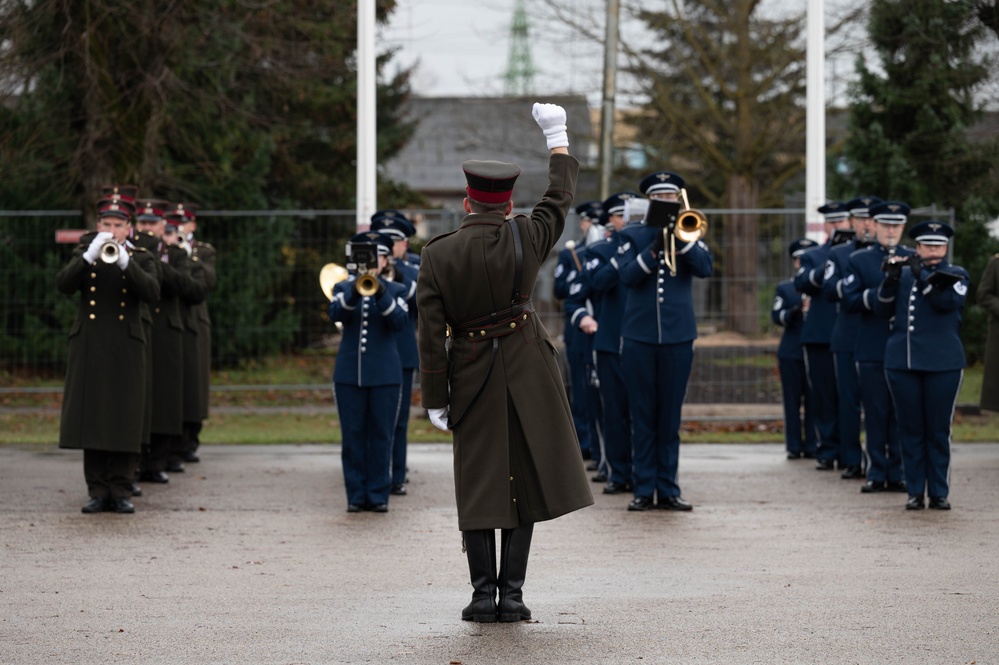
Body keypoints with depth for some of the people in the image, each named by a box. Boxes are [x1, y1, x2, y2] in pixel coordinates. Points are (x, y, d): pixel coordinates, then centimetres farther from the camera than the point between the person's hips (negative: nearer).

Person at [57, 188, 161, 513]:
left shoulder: (141, 258, 7)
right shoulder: (84, 254, 10)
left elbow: (152, 293, -11)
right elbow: (64, 285, -7)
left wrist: (125, 263, -24)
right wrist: (89, 256, -21)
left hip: (126, 349, -1)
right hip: (89, 347, 1)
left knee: (124, 420, -4)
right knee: (91, 417, -1)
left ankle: (120, 490, 3)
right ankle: (98, 490, 4)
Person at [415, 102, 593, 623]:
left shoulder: (438, 254, -8)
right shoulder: (525, 238, -8)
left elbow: (431, 335, -8)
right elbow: (560, 197, 11)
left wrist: (435, 400, -2)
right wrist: (556, 136, 23)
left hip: (471, 375, 0)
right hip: (527, 370, 0)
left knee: (478, 481, 7)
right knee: (525, 475, 5)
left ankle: (483, 593, 4)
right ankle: (512, 592, 1)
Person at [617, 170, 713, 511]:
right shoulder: (632, 235, 6)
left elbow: (706, 268, -8)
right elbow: (627, 276, -9)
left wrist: (680, 238, -18)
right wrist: (654, 248, -21)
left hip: (678, 336, 1)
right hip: (639, 337, 0)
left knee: (670, 417, 4)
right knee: (643, 417, 2)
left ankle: (668, 489, 9)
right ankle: (644, 489, 6)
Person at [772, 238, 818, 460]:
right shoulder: (785, 288, 11)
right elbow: (776, 316, -3)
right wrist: (794, 311, -21)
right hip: (791, 351, 1)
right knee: (793, 401, 1)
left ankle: (811, 446, 4)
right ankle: (794, 446, 6)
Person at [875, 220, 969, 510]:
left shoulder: (956, 275, 7)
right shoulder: (903, 274, 14)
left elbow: (947, 302, -11)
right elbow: (884, 309, 6)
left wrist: (922, 274, -14)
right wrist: (891, 279, -8)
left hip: (942, 363, -2)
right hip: (902, 363, 2)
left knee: (938, 431, -1)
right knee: (911, 429, 3)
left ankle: (939, 493, 5)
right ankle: (915, 492, 9)